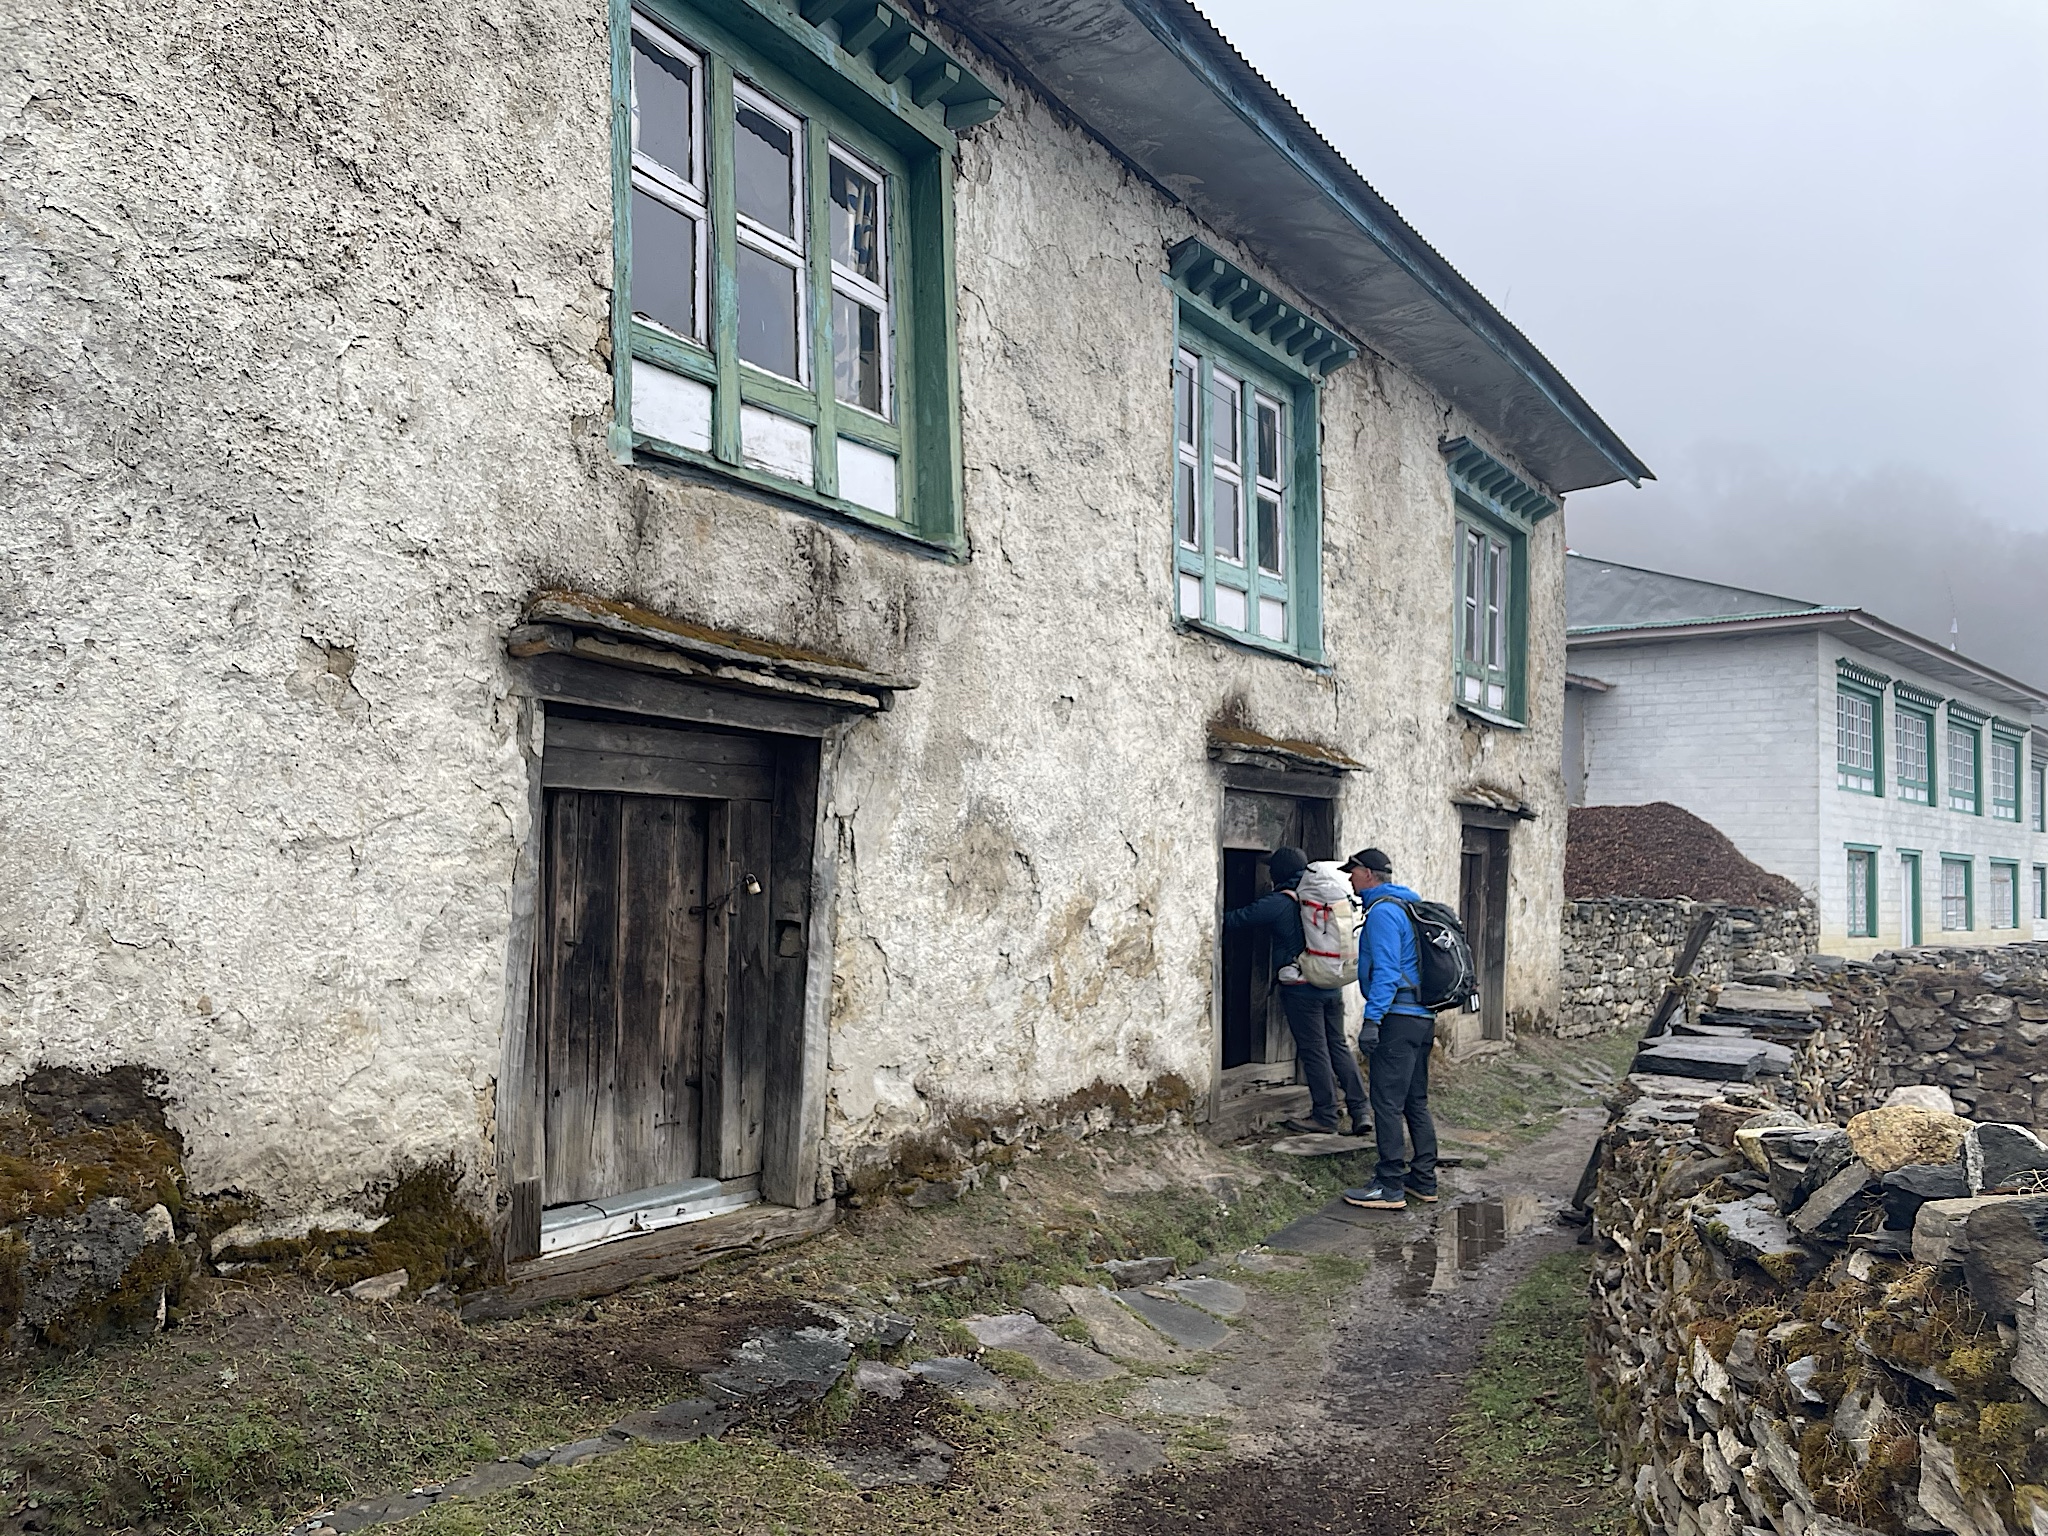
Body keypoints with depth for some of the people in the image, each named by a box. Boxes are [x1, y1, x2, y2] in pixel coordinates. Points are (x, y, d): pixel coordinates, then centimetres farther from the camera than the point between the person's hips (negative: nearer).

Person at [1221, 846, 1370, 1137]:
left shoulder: (1279, 903, -12)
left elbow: (1236, 920, -9)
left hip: (1301, 990, -6)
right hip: (1332, 987, 6)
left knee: (1314, 1051, 1)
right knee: (1339, 1046, 12)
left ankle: (1325, 1116, 7)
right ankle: (1360, 1111, 11)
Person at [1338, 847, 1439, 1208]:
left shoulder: (1383, 911, -11)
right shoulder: (1408, 907, 20)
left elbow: (1386, 970, -20)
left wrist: (1372, 1019, -22)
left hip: (1398, 1017, -10)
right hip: (1423, 1017, 10)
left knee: (1388, 1103, -8)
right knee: (1415, 1102, 14)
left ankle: (1390, 1186, -7)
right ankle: (1423, 1181, 19)